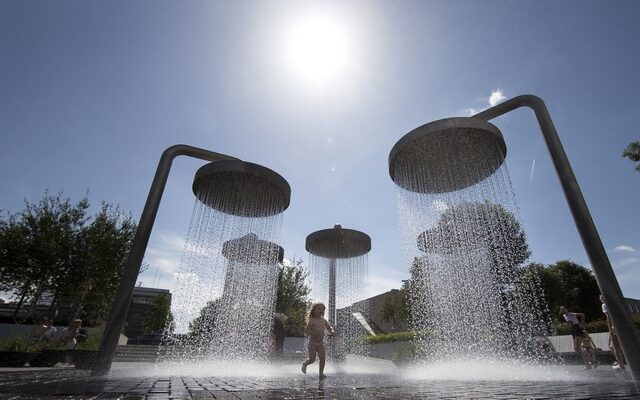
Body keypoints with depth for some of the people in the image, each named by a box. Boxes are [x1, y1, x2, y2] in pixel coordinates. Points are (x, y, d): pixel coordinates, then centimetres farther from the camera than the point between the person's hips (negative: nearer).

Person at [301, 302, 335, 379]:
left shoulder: (323, 321, 4)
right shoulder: (312, 321, -13)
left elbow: (329, 327, 12)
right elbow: (306, 330, -16)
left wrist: (332, 331, -10)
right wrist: (314, 333, -31)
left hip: (321, 343, 5)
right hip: (312, 343, -5)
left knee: (322, 358, -3)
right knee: (312, 359, -2)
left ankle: (321, 373, 11)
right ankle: (304, 364, 30)